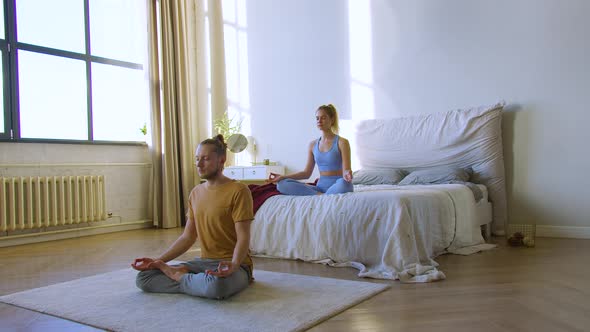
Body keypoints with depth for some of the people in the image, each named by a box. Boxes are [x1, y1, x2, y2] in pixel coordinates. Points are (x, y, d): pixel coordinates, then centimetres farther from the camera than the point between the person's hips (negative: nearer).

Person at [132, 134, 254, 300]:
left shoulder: (238, 190, -11)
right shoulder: (196, 193, 11)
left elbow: (243, 238, -16)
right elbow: (187, 237, 12)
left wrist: (233, 265, -35)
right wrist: (158, 260, 2)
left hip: (233, 264, -6)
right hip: (203, 262, 6)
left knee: (217, 285, -41)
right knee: (143, 277, -6)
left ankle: (178, 276, -11)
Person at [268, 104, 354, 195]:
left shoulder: (342, 142, -1)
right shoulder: (313, 145, 14)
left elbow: (346, 170, -8)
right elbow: (307, 173, 15)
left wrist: (347, 174, -34)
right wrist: (283, 177, 4)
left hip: (336, 185, -5)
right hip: (321, 186, 5)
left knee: (342, 184, -43)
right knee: (282, 184, -17)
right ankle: (322, 196, -23)